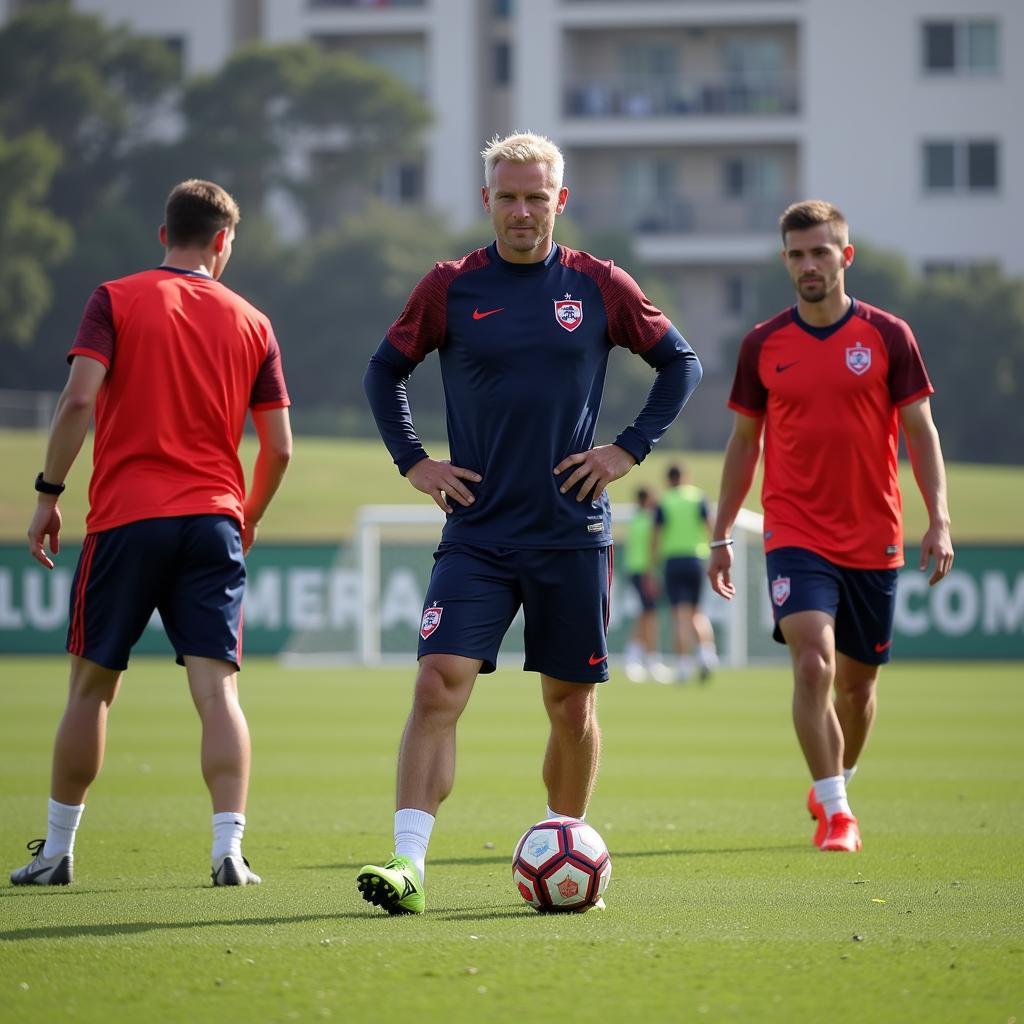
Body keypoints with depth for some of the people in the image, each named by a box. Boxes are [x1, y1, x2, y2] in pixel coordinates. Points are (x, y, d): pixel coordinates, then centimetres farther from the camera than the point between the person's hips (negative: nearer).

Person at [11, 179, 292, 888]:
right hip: (214, 520, 1)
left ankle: (57, 850, 16)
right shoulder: (251, 323, 9)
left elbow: (79, 400, -10)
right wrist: (248, 520, 24)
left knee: (93, 685, 10)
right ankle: (229, 849, -15)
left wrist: (48, 493, -2)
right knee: (218, 688, -3)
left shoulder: (117, 301, 2)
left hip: (127, 517, -1)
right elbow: (279, 447, 8)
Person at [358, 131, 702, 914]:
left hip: (573, 533, 1)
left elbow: (681, 362, 11)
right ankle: (408, 864, -19)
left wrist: (631, 449, 1)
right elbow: (385, 370, 15)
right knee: (439, 685, -15)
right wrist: (412, 460, 3)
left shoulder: (598, 285, 2)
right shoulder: (451, 288, 2)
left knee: (572, 704, 7)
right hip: (477, 532, -1)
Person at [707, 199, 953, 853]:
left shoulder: (888, 336, -1)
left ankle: (835, 789, 35)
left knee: (858, 679, 11)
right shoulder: (763, 345, 3)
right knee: (813, 661, -19)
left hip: (874, 540, 1)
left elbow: (921, 432, 1)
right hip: (796, 536, -1)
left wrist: (939, 520, -10)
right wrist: (722, 536, 9)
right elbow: (744, 440, 11)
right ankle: (835, 811, -15)